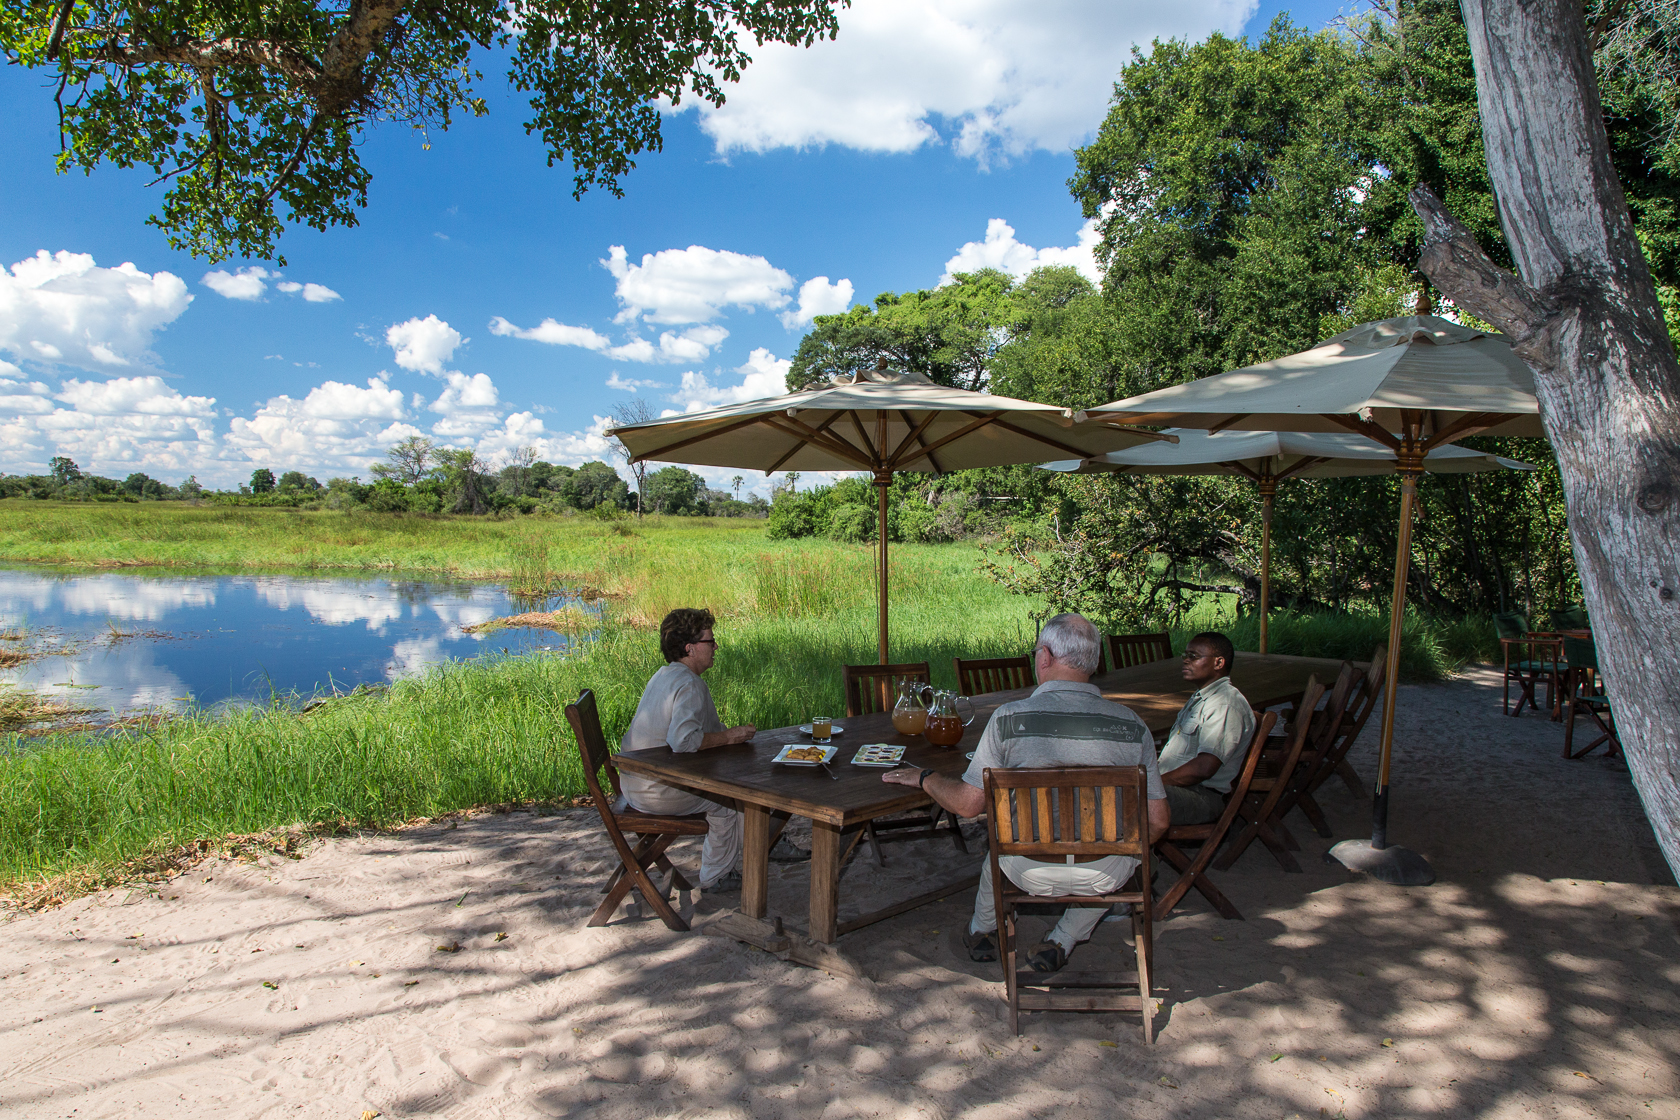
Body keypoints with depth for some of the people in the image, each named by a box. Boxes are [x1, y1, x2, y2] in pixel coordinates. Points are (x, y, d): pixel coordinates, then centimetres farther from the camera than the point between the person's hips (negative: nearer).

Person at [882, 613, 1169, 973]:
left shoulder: (1010, 717, -15)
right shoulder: (1131, 724, -9)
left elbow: (967, 803, -10)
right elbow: (1158, 821, -4)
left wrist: (923, 778, 9)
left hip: (1031, 872, 0)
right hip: (1104, 876, 0)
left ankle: (982, 931, 55)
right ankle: (1062, 941, 32)